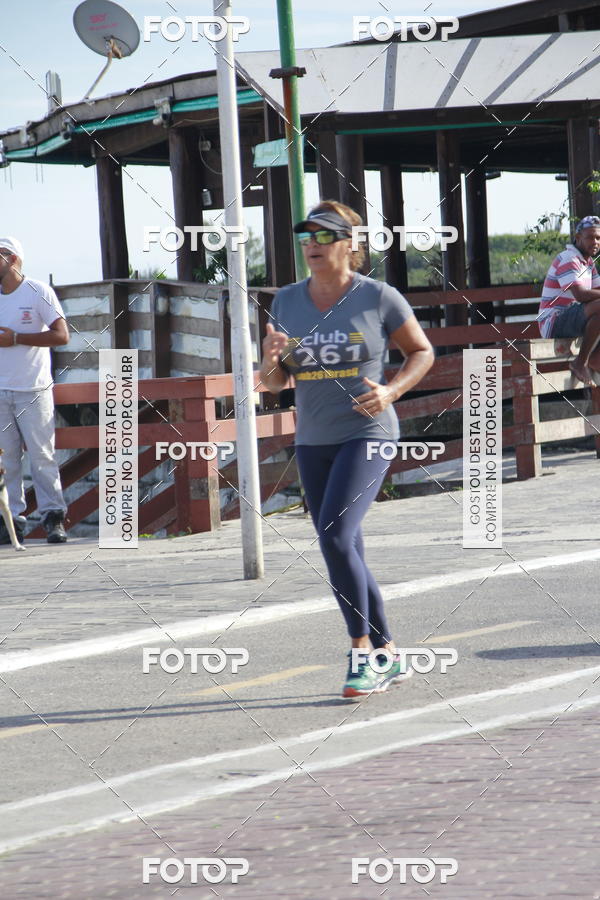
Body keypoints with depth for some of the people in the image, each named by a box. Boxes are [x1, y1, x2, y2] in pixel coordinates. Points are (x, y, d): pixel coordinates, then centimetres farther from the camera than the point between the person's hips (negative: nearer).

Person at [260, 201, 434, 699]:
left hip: (366, 434, -6)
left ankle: (363, 652, -11)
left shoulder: (378, 297, -6)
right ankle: (388, 655, 21)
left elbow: (422, 351, 5)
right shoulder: (287, 302, 6)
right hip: (313, 439, 6)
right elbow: (274, 383, 11)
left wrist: (391, 392, -12)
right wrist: (272, 361, -12)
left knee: (335, 536, -21)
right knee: (347, 554, 9)